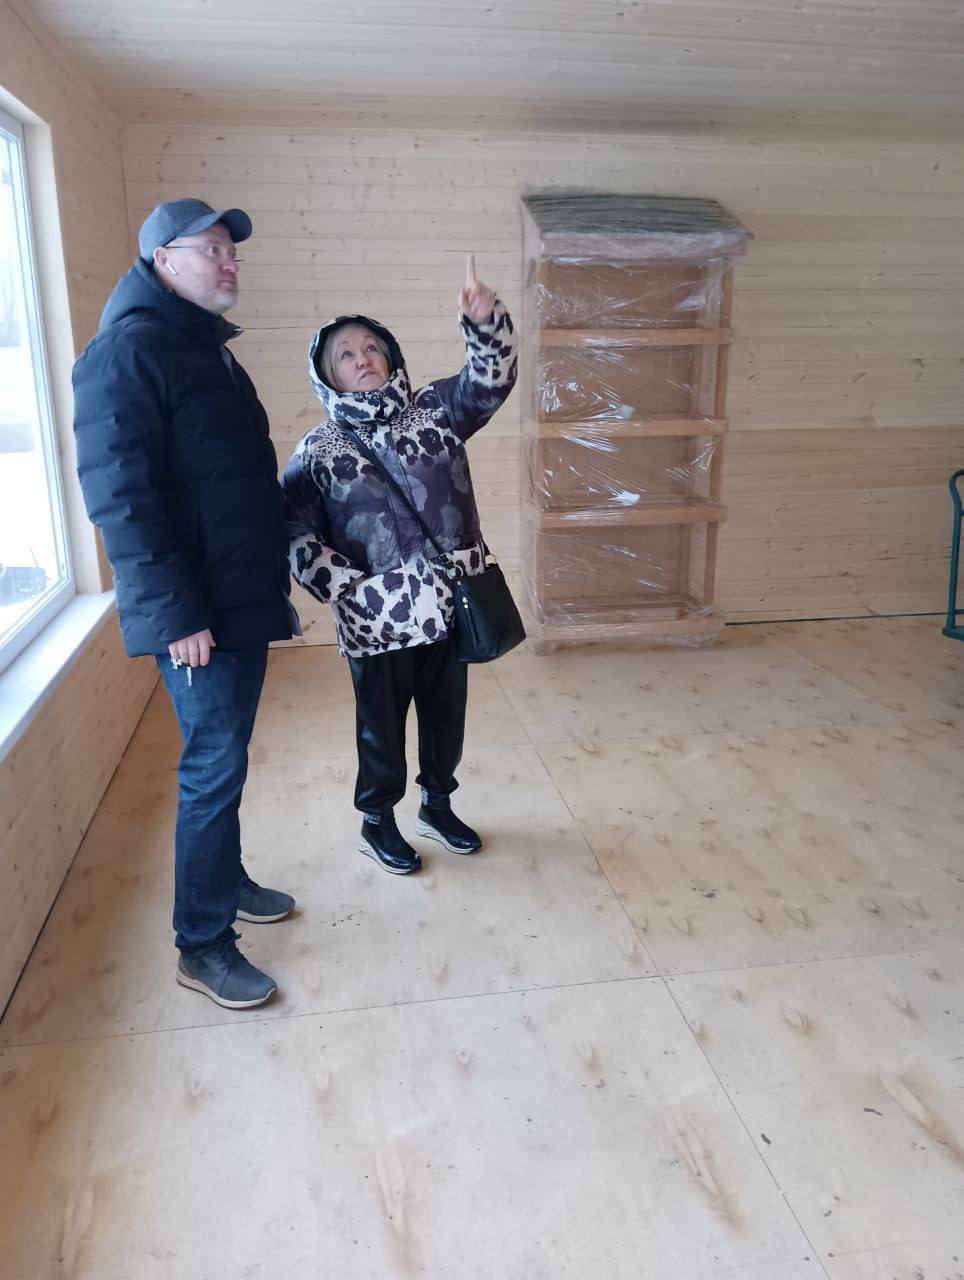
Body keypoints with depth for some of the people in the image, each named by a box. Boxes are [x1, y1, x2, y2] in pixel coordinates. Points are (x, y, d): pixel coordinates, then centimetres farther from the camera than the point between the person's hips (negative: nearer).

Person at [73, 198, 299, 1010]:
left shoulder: (210, 351, 17)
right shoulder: (128, 351, -12)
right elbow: (120, 494, -20)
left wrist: (274, 584, 18)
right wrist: (175, 614, -22)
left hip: (245, 600, 9)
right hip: (196, 614, -9)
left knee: (226, 758, 18)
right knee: (214, 768, -3)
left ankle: (225, 882, 35)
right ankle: (203, 944, 11)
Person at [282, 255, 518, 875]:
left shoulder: (434, 411, 3)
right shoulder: (318, 451, -3)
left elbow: (490, 378, -10)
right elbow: (296, 532, -7)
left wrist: (485, 321, -27)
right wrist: (346, 587, -16)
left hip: (452, 606, 3)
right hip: (378, 621, -3)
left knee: (447, 712, 17)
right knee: (382, 724, 12)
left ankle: (437, 804, 41)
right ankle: (378, 822, 34)